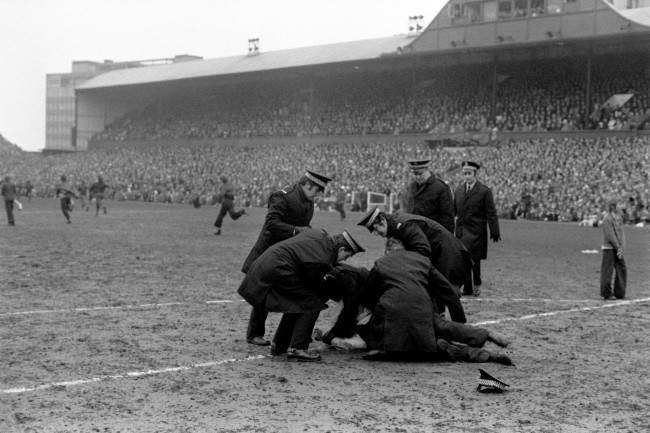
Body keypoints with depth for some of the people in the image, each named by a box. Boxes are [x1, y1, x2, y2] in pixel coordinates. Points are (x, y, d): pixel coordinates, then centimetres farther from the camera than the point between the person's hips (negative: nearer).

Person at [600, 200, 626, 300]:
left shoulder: (619, 218, 12)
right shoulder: (607, 219, -11)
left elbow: (622, 234, 7)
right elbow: (610, 236, -15)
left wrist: (622, 249, -6)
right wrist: (618, 248, -13)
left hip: (618, 249, 8)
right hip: (609, 248, -8)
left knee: (621, 270, 8)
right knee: (607, 271, -5)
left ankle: (619, 293, 17)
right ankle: (606, 294, 1)